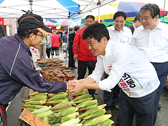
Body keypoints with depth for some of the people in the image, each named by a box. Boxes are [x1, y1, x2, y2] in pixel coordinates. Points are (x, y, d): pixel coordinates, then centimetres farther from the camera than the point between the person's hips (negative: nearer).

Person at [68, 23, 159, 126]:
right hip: (126, 90, 7)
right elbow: (96, 75, -4)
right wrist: (79, 82, -21)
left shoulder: (123, 51, -35)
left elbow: (111, 83, -32)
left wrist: (83, 86, -30)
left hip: (145, 90, -7)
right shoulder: (101, 52, -9)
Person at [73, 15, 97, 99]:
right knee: (80, 76, 13)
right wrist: (75, 53, -3)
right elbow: (75, 43, 2)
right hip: (82, 58, 0)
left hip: (93, 58, 0)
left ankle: (91, 93, 24)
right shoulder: (80, 32, 2)